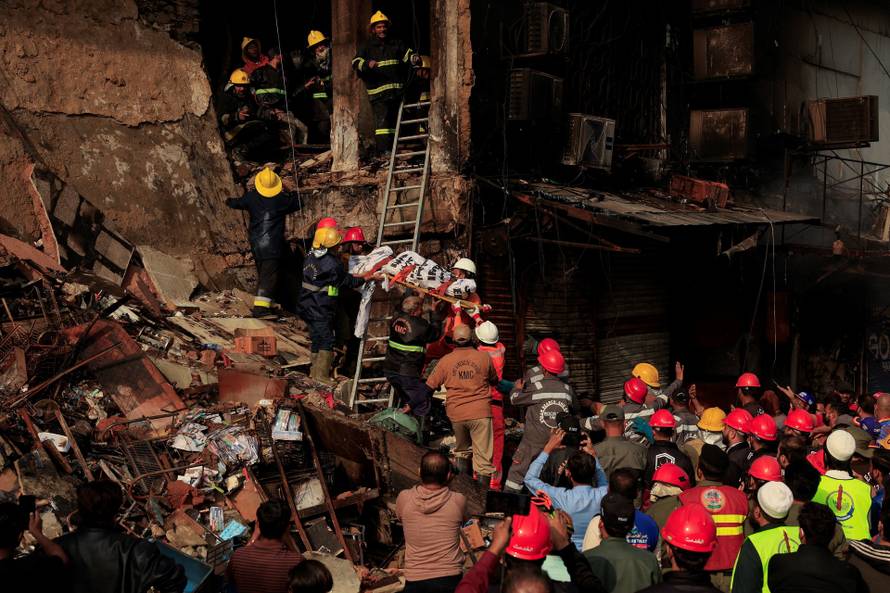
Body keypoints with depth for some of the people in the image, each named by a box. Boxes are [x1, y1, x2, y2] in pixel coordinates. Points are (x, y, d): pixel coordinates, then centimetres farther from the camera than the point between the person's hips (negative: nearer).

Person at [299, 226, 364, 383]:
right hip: (322, 310, -8)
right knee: (326, 341, 1)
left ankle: (314, 370, 27)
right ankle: (321, 374, 2)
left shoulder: (310, 257, 4)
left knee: (316, 338, 18)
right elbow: (348, 281, -11)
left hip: (307, 306, 8)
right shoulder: (332, 263, -20)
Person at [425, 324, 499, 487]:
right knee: (483, 456, 1)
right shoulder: (484, 357, -1)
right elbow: (494, 380, 16)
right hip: (480, 413, -2)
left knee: (461, 450, 22)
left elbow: (430, 386, 6)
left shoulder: (446, 360, 0)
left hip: (456, 413, 2)